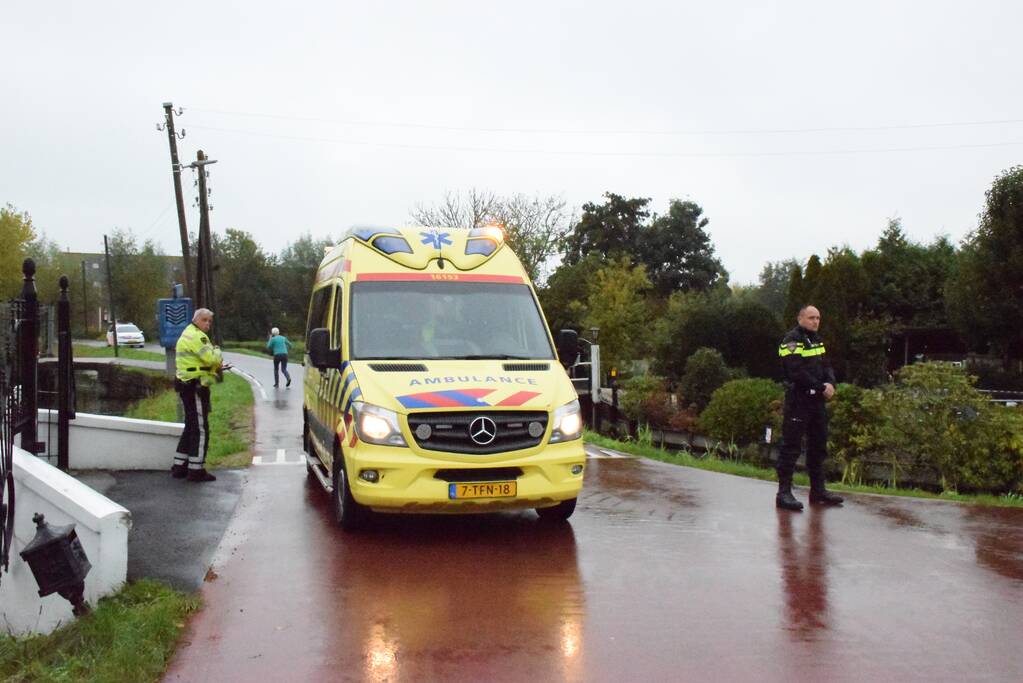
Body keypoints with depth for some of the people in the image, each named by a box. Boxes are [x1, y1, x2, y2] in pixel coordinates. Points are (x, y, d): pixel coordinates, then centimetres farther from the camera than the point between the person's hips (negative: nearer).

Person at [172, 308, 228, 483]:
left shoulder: (188, 334, 20)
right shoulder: (196, 336, -15)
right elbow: (212, 359, -23)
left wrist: (216, 367, 7)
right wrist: (217, 351, -1)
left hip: (187, 386, 11)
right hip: (195, 388, -11)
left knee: (191, 427, 17)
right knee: (201, 429, -5)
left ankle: (180, 466, 21)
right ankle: (196, 470, -2)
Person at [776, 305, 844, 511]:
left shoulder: (817, 340, 17)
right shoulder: (792, 340, -11)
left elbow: (826, 366, 14)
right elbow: (797, 372, -20)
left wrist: (830, 383, -7)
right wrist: (822, 388, -16)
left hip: (817, 401, 9)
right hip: (798, 401, -9)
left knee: (818, 446, 14)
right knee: (791, 447, -7)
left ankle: (818, 490, 24)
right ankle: (784, 492, -5)